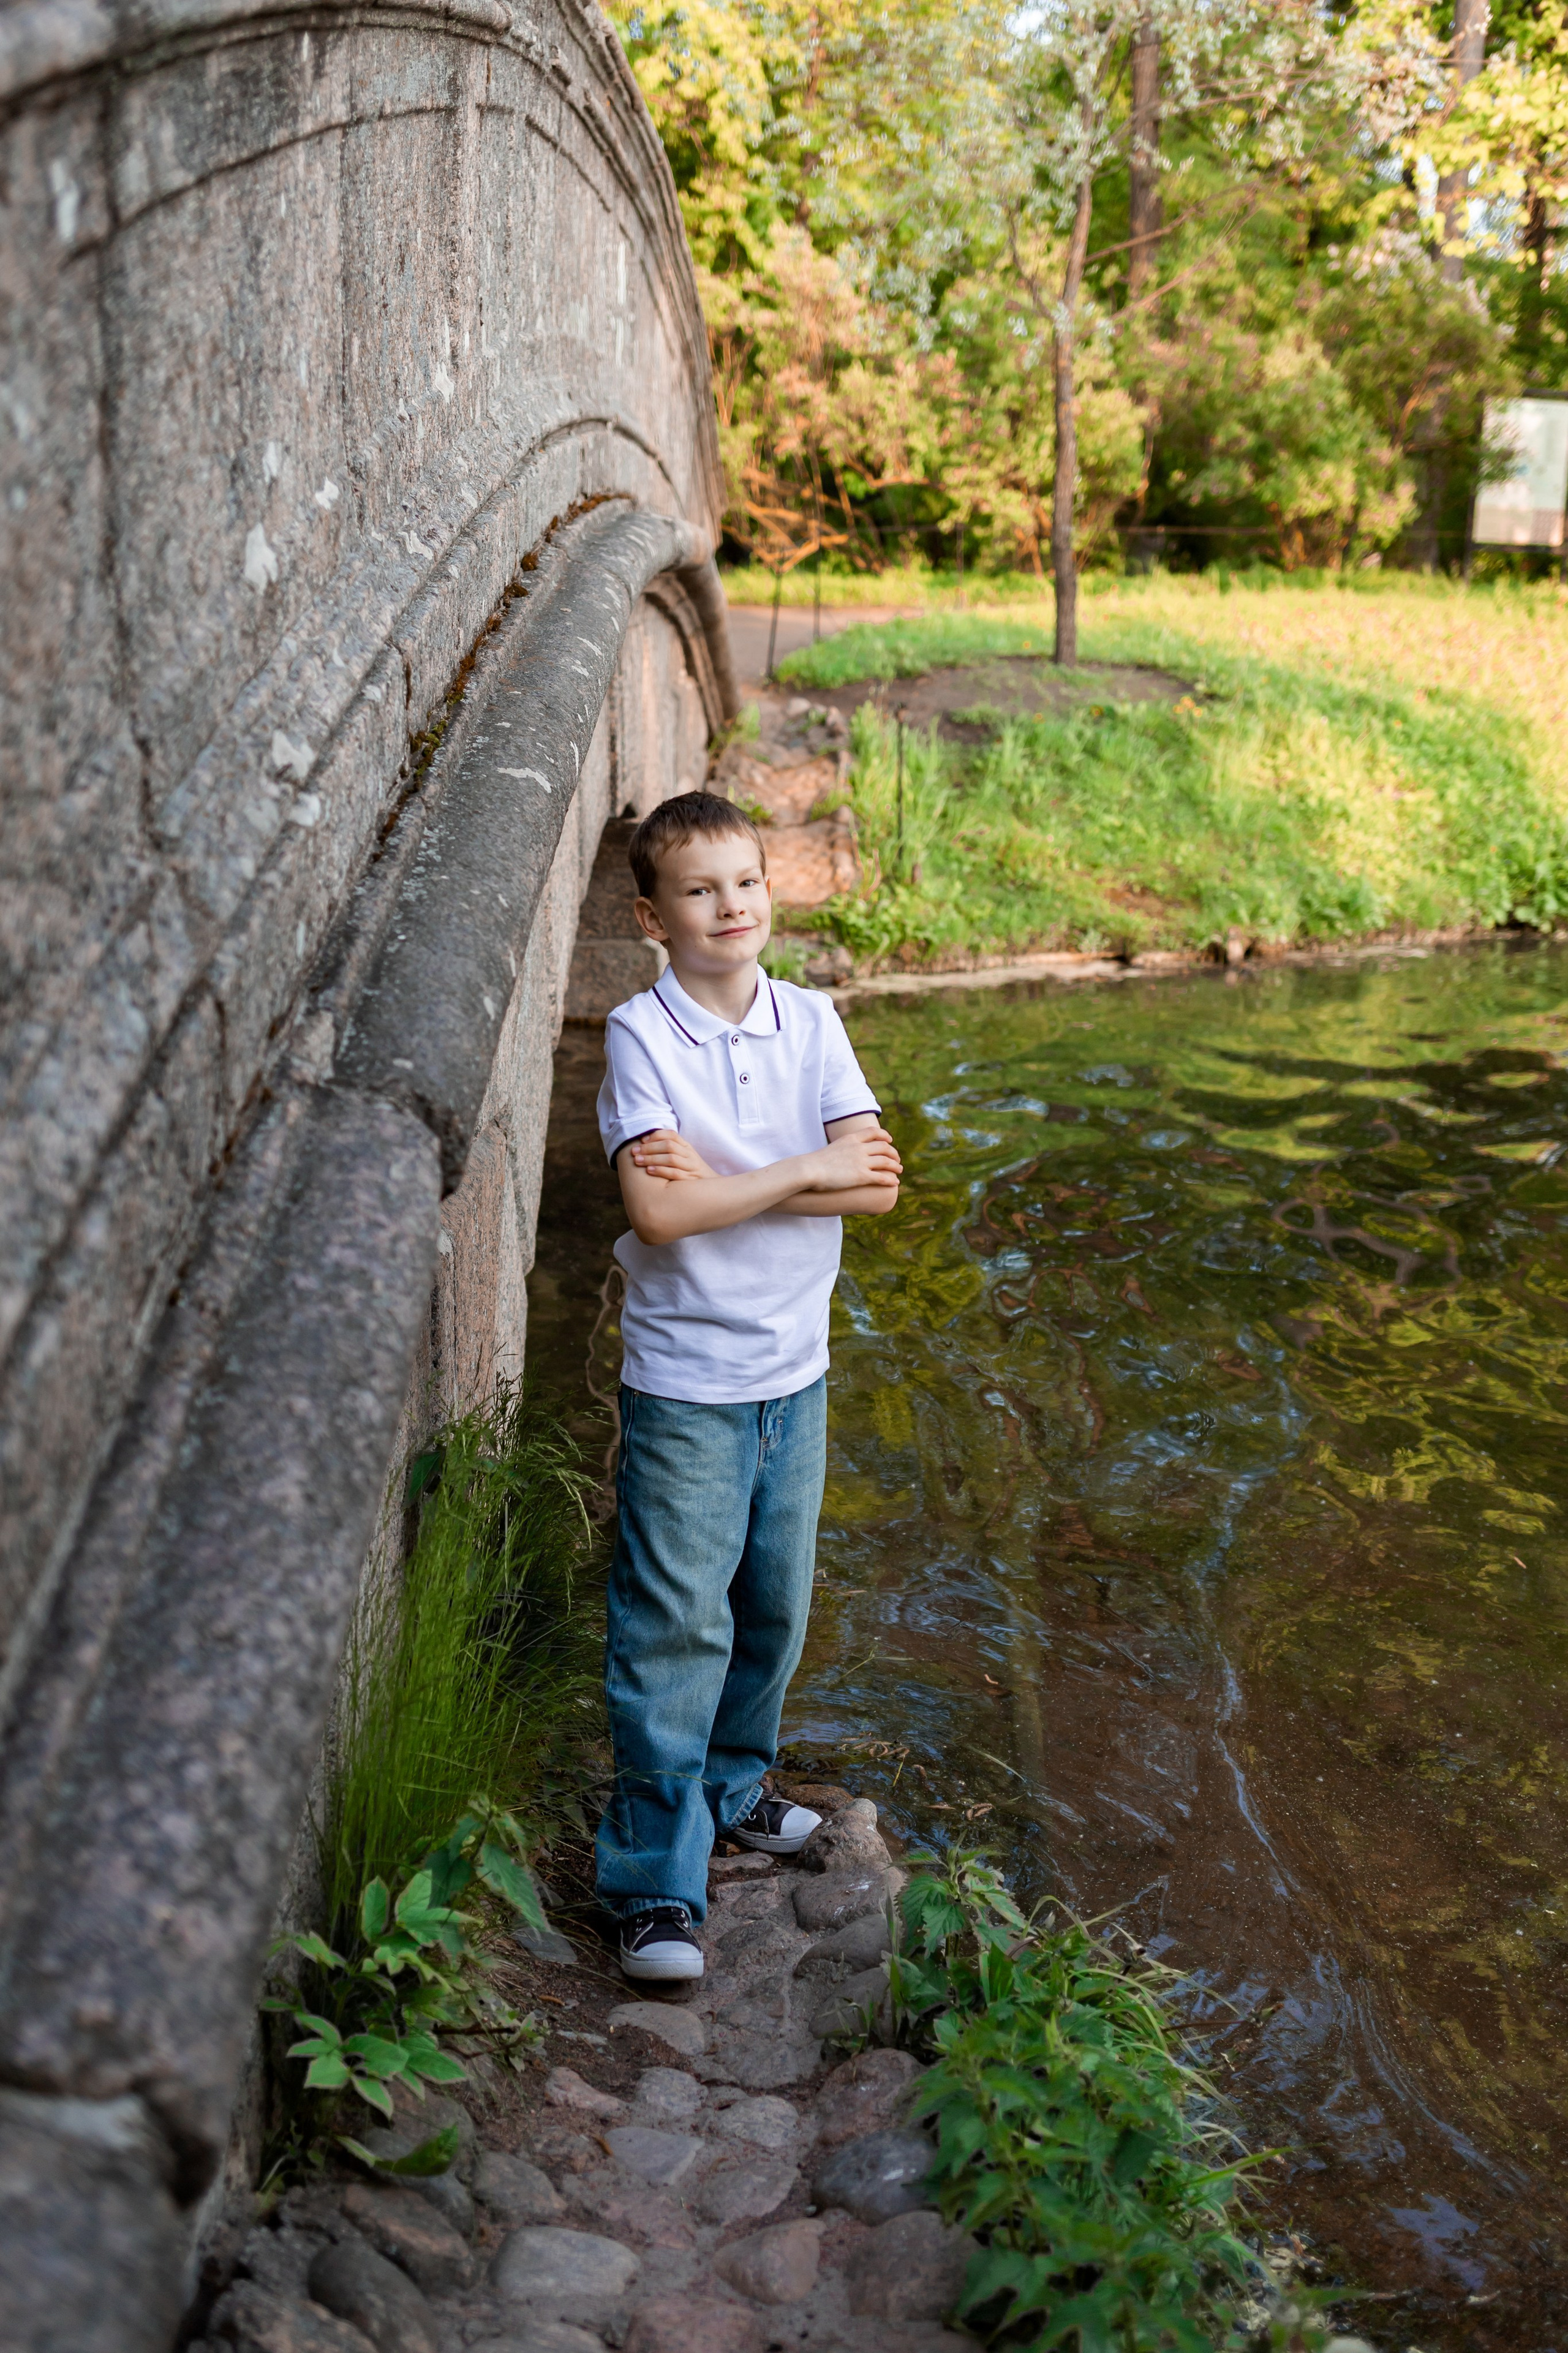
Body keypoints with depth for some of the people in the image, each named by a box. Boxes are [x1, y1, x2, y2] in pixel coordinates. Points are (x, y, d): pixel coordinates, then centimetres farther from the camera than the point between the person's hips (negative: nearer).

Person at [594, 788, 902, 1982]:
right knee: (676, 1625, -2)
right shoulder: (641, 1033, -11)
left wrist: (719, 1179, -18)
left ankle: (731, 1787, 40)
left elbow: (878, 1184, -9)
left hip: (797, 1368, 5)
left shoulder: (811, 1021, 1)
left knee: (774, 1607, 17)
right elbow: (659, 1212, -23)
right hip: (685, 1379, -5)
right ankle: (657, 1882, 8)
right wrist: (805, 1171, -16)